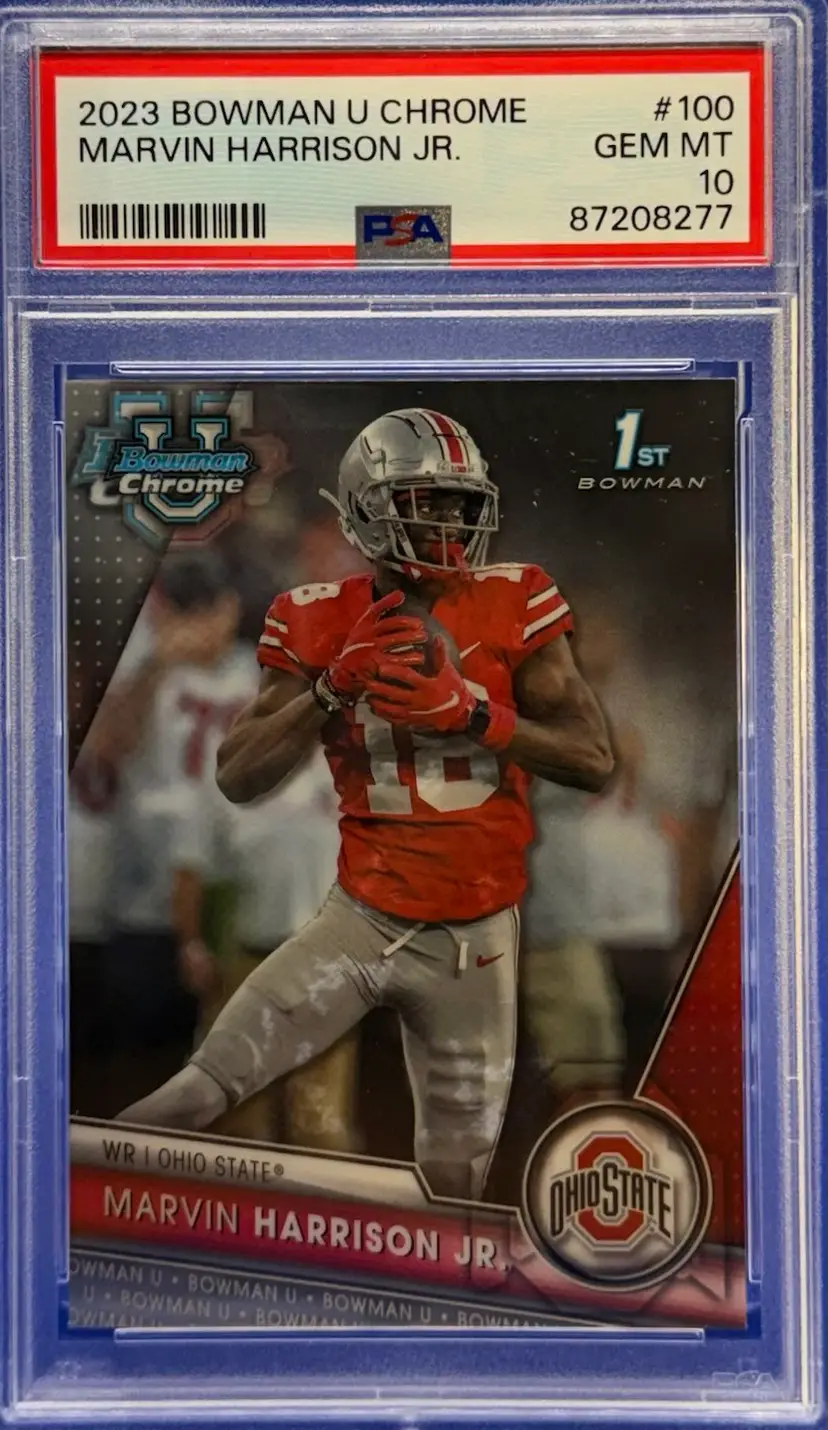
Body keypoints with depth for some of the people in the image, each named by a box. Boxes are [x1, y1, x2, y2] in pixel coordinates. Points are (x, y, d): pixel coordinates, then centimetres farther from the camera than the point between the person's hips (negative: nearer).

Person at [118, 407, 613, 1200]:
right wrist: (332, 688, -19)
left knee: (453, 1181, 12)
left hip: (477, 936, 1)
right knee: (194, 1098, -8)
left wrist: (470, 711, -20)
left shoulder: (513, 606, -4)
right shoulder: (324, 622, -4)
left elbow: (593, 758, -8)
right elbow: (237, 778, -6)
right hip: (362, 920, -1)